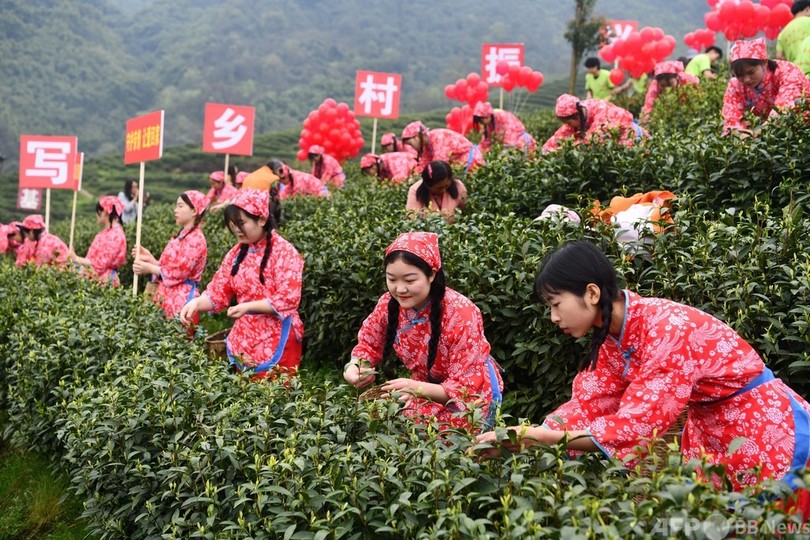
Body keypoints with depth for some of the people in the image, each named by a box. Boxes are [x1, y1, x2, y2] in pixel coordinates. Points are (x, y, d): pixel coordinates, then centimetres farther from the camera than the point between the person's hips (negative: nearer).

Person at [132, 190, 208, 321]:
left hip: (182, 298, -9)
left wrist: (149, 268, -10)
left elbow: (179, 272, -17)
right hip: (167, 296, 9)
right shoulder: (180, 236, 17)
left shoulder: (195, 239, -12)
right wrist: (150, 258, 5)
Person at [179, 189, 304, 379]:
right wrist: (197, 303, -15)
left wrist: (248, 307, -26)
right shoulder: (237, 253, 6)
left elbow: (288, 299, -20)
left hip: (276, 340, -6)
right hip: (243, 338, 6)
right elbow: (218, 291, 5)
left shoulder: (284, 252, -13)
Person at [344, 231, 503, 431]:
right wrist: (355, 367, -22)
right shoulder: (388, 304, -16)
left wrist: (418, 388, -46)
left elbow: (465, 388, -29)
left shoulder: (461, 314, -30)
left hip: (472, 396, -5)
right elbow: (369, 345, 1)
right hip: (425, 389, 5)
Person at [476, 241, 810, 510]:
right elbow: (588, 404, -5)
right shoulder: (611, 335, -3)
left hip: (765, 432, -8)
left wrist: (549, 439, -35)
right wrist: (523, 436, -18)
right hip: (709, 431, 8)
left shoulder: (667, 329, -30)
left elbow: (638, 423, -33)